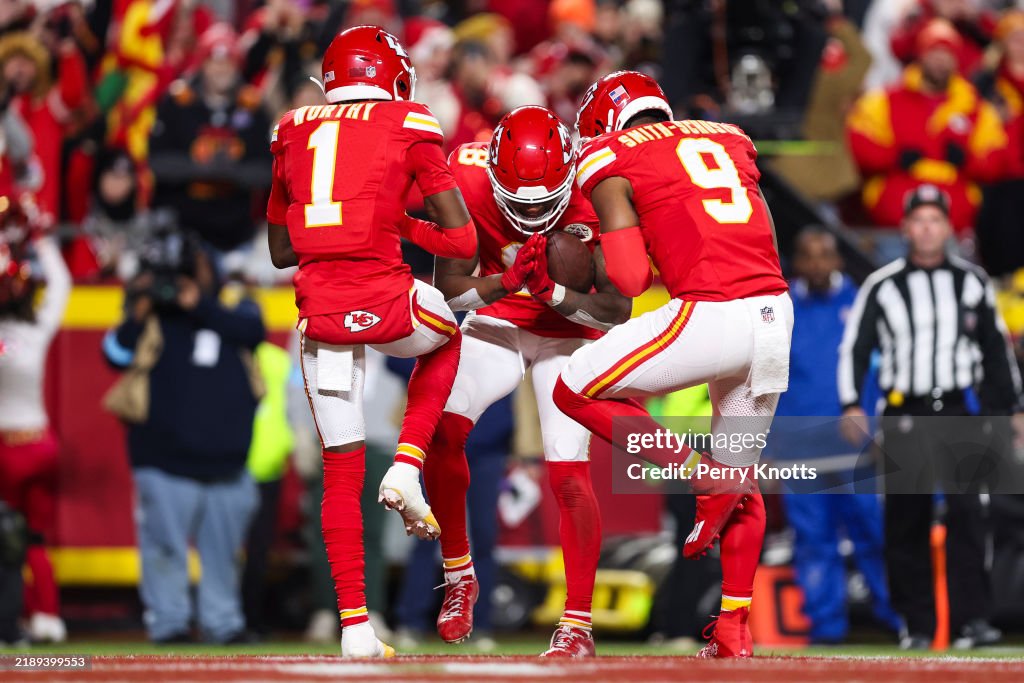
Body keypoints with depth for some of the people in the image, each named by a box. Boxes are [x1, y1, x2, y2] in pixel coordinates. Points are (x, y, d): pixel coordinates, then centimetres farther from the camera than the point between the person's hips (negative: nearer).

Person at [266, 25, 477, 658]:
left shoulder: (293, 132, 17)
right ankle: (407, 466, 15)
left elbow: (281, 250, 24)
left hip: (320, 313, 3)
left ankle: (355, 624, 7)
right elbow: (463, 243, 2)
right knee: (445, 339, 34)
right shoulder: (409, 127, 5)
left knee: (341, 472, 12)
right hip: (387, 300, -3)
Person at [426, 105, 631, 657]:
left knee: (569, 474, -14)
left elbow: (617, 311, -21)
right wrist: (509, 280, -34)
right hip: (496, 322, 2)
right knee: (441, 428, -19)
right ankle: (458, 576, 3)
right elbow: (450, 289, -16)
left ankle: (578, 625, -5)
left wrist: (552, 291, -37)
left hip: (569, 333, -2)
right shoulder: (470, 181, -22)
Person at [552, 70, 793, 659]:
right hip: (776, 316, 6)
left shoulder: (610, 161, 6)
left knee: (578, 393, 11)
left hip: (710, 317, -6)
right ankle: (734, 630, 19)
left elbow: (630, 281, -1)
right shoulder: (729, 141, 23)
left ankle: (704, 479, 3)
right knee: (742, 474, 21)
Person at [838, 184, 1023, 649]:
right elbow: (854, 347, 3)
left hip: (957, 413, 1)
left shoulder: (972, 283, 9)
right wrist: (851, 406, -9)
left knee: (967, 512, -12)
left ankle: (971, 618, -13)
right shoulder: (882, 287, 3)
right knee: (906, 521, 1)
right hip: (903, 415, -1)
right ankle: (916, 624, 7)